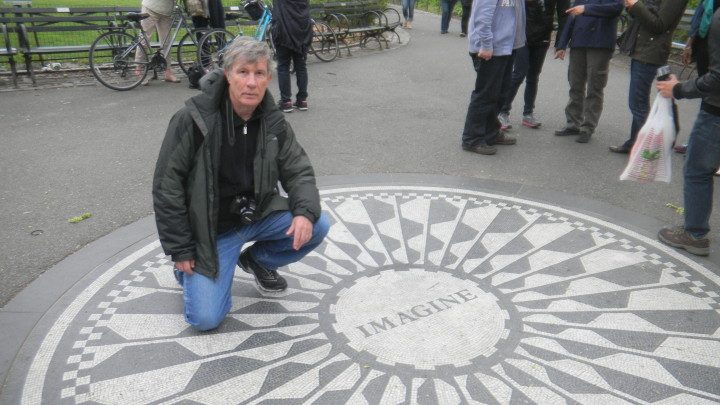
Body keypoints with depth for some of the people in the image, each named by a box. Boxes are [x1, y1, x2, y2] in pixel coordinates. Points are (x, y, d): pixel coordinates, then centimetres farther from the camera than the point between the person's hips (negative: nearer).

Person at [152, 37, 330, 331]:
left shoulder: (273, 122, -6)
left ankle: (258, 260, 13)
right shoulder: (193, 120, -21)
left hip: (258, 214, 5)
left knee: (318, 227, -14)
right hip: (212, 228, -4)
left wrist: (306, 212, -23)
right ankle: (189, 271, 21)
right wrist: (180, 251, -14)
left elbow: (298, 171, 0)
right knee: (206, 319, -13)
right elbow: (166, 187, -16)